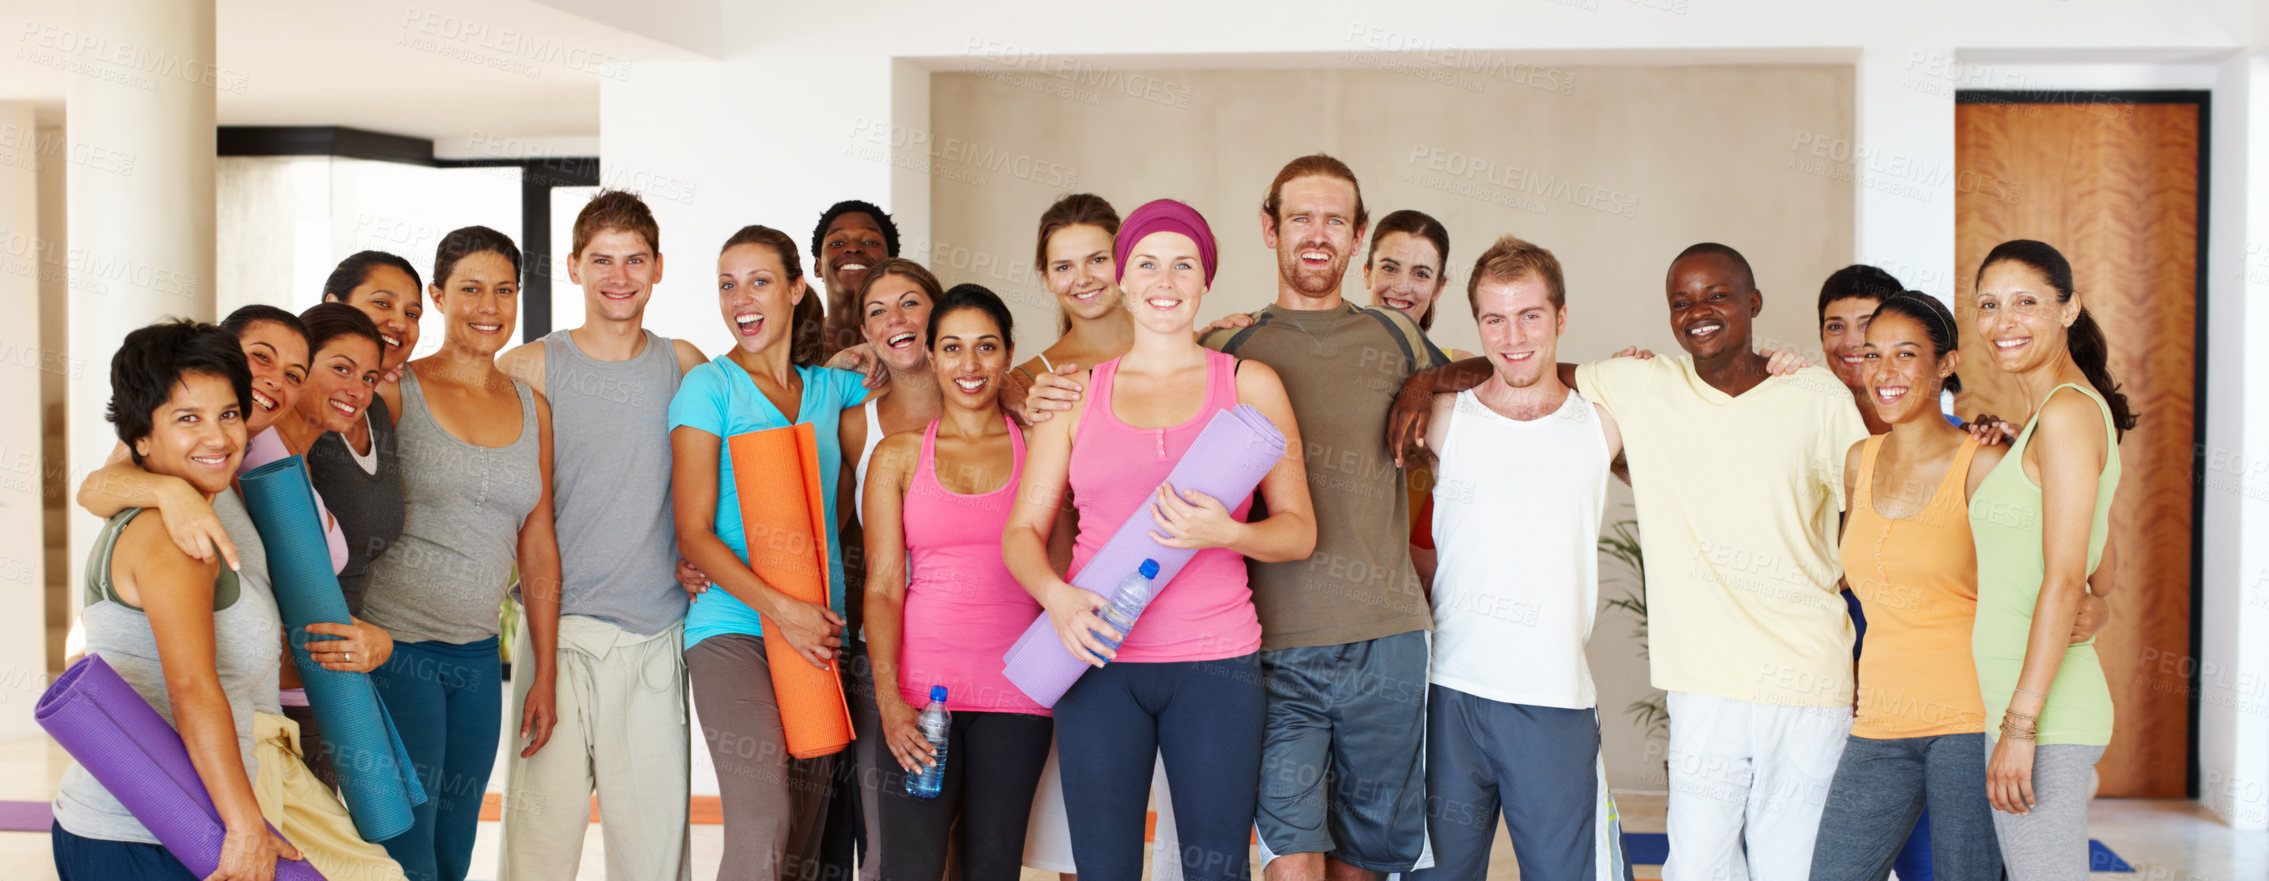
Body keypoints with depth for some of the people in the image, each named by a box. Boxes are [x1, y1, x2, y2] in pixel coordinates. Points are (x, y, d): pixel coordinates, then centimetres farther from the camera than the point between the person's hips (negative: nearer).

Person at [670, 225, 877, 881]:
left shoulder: (829, 387, 13)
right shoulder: (709, 386, 2)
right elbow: (694, 534, -3)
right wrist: (781, 608, -13)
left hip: (820, 632, 5)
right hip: (734, 626, -4)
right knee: (762, 828, -19)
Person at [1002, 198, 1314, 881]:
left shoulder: (1250, 384, 7)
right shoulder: (1077, 391, 10)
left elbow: (1298, 530, 6)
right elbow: (1022, 531, 9)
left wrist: (1226, 533, -15)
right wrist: (1058, 597, -11)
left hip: (1215, 659, -1)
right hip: (1097, 658, 1)